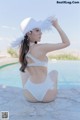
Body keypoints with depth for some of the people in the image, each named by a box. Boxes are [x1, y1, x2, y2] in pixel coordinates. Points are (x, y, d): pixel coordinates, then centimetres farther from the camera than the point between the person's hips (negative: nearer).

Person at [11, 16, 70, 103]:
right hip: (47, 95, -3)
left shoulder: (22, 49, 1)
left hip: (30, 96, 4)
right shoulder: (42, 47, -16)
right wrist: (57, 26, -1)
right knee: (54, 72, 29)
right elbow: (66, 43, -8)